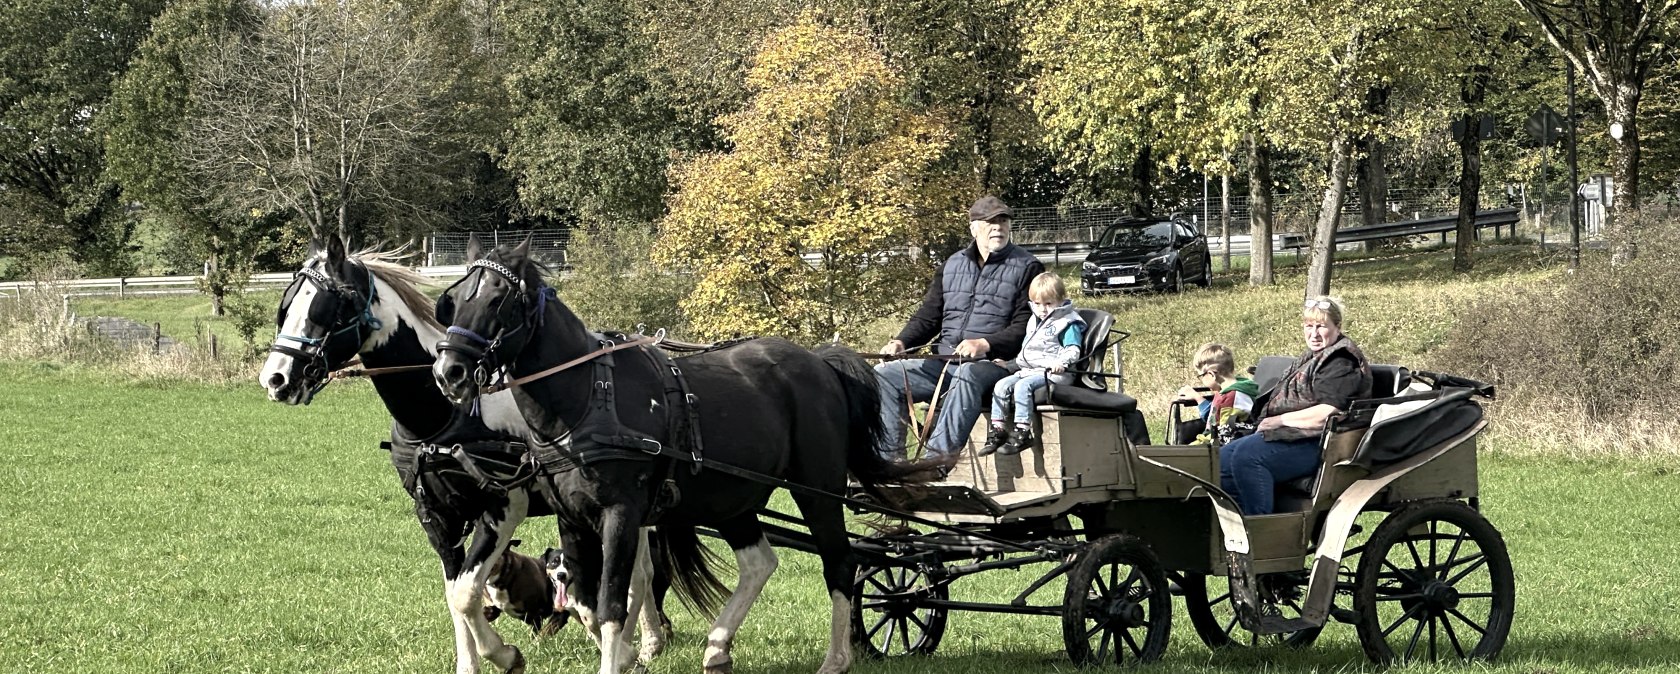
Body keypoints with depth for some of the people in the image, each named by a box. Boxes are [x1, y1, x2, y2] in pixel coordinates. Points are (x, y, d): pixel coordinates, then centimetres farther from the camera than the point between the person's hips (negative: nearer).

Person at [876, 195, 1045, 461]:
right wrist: (900, 342, 1)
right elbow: (928, 316, 21)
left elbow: (1025, 327, -8)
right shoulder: (952, 265, 20)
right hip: (943, 360, 6)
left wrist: (985, 344, -24)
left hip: (993, 362, -6)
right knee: (885, 375, -10)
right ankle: (889, 458, -16)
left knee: (968, 374, -41)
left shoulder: (1027, 267, 2)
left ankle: (936, 456, -51)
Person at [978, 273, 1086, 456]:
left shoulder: (1068, 324, -3)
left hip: (1053, 372, -8)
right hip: (1029, 370, 8)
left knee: (1023, 386, -31)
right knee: (1001, 385, -11)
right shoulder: (1034, 322, 23)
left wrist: (1061, 362, -34)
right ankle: (997, 429, -12)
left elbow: (1073, 350, -16)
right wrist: (1009, 364, 31)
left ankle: (1022, 432, -34)